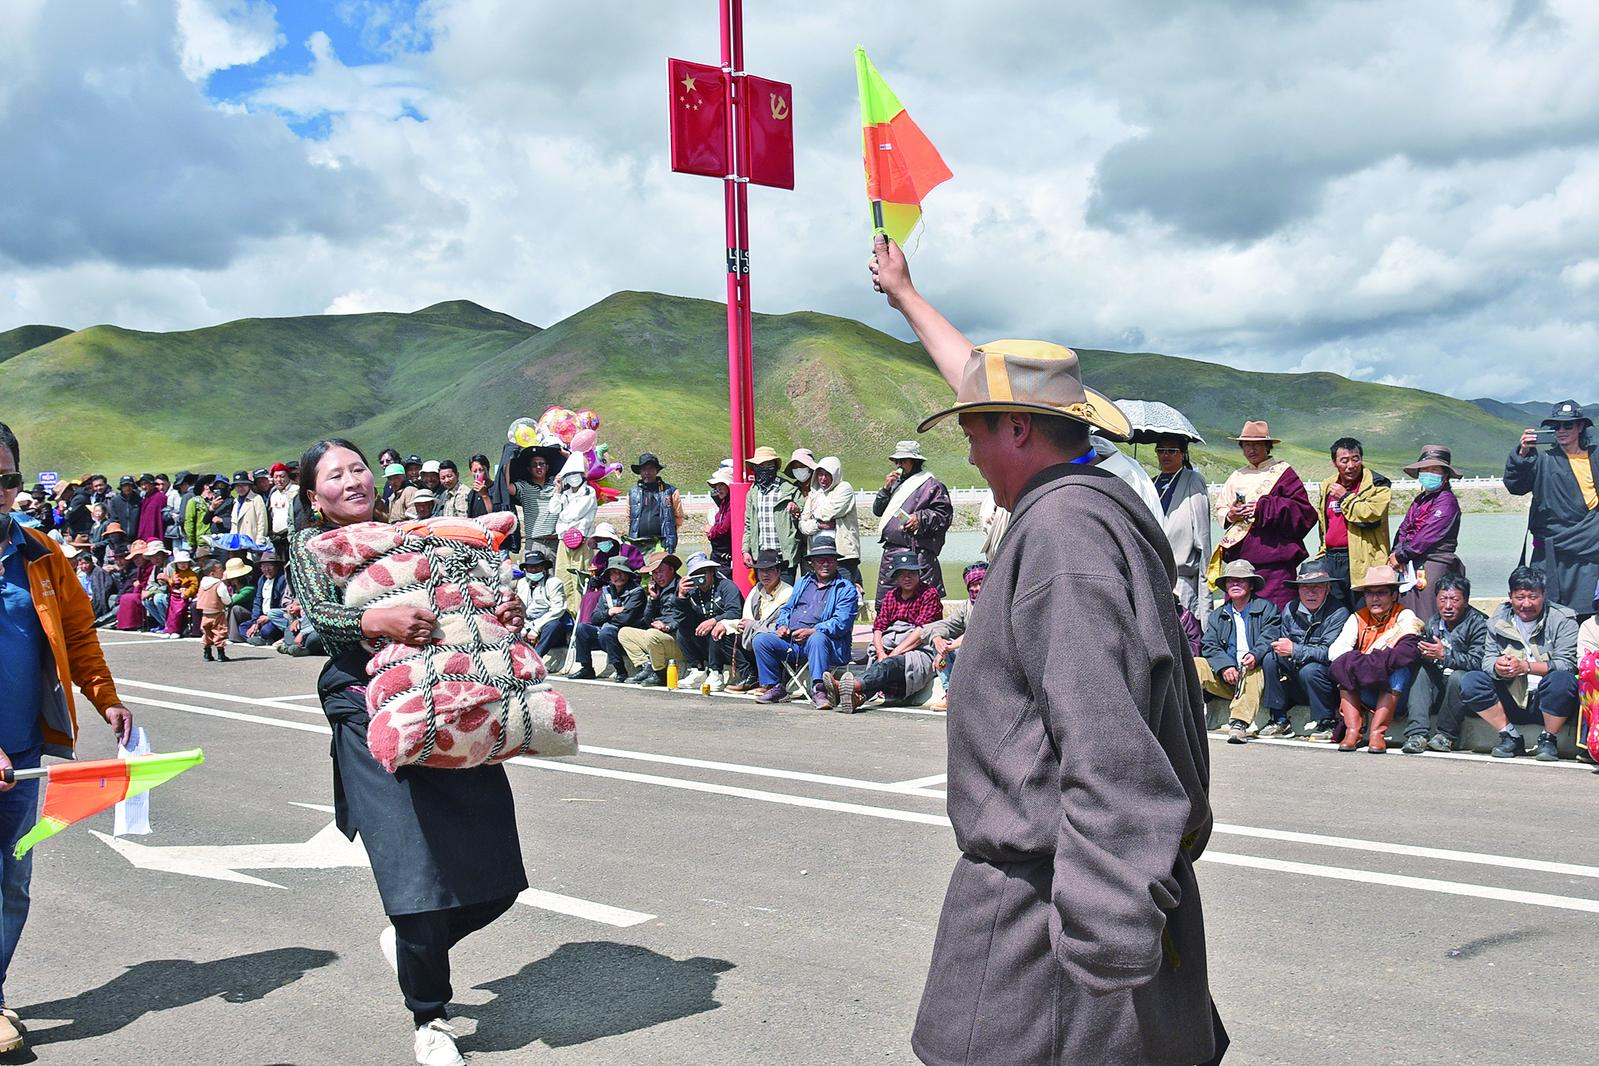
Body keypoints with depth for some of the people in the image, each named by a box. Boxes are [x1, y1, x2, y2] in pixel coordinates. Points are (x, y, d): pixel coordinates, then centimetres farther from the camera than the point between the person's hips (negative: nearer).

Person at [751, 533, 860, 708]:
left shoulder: (846, 589, 5)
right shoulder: (803, 583, 26)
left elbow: (841, 622, -9)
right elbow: (786, 608, 27)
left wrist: (812, 631, -21)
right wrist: (783, 625, 3)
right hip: (791, 640, 6)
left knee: (817, 639, -39)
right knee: (761, 639, -14)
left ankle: (818, 690, -41)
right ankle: (774, 687, -7)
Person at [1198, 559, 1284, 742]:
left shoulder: (1267, 608, 9)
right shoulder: (1217, 615, 21)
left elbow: (1270, 638, -7)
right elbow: (1209, 646, 5)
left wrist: (1255, 655, -30)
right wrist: (1225, 666, -16)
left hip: (1254, 673, -4)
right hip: (1225, 677, 4)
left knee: (1254, 671, -37)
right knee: (1194, 664, -18)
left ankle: (1239, 724, -50)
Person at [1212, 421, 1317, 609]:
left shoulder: (1283, 472, 2)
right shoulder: (1236, 477, 18)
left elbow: (1304, 511, -6)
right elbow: (1219, 509, 20)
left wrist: (1264, 508, -12)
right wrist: (1229, 516, -3)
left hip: (1273, 559, -5)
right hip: (1239, 556, 5)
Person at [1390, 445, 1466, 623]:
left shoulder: (1447, 501, -7)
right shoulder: (1420, 499, 18)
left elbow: (1429, 535, -14)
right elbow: (1404, 529, 17)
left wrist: (1400, 555, -8)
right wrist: (1396, 553, -2)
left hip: (1434, 566, -8)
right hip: (1411, 566, 8)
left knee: (1428, 619, -10)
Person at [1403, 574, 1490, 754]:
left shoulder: (1478, 623, -9)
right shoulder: (1432, 623, 10)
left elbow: (1477, 662, -22)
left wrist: (1444, 655, -29)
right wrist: (1422, 652, -13)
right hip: (1437, 689, 6)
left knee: (1457, 677, -34)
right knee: (1420, 670, -20)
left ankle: (1446, 735, -18)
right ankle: (1417, 734, -30)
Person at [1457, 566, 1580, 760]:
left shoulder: (1562, 619, -5)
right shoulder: (1498, 619, 6)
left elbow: (1566, 664, -16)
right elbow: (1487, 658, 2)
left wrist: (1526, 666, -27)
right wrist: (1497, 667, -23)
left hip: (1546, 700, -3)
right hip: (1512, 699, 4)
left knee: (1561, 680, -36)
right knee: (1470, 682, -18)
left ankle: (1548, 739, -11)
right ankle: (1511, 737, -5)